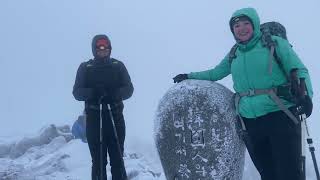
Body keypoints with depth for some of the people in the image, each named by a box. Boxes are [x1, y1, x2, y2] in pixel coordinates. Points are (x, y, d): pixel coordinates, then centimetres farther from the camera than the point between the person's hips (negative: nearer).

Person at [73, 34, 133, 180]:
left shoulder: (118, 66, 9)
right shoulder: (85, 68, 7)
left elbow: (128, 89, 2)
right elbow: (77, 92, 0)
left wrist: (114, 93, -19)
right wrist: (93, 92, -21)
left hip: (115, 117, 1)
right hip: (94, 118, 0)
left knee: (117, 158, 1)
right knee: (98, 160, -1)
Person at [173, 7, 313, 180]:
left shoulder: (275, 43, 1)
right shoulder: (234, 55, 14)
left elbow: (299, 70, -3)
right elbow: (215, 73, 28)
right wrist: (190, 76, 23)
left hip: (280, 116, -4)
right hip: (250, 121, 4)